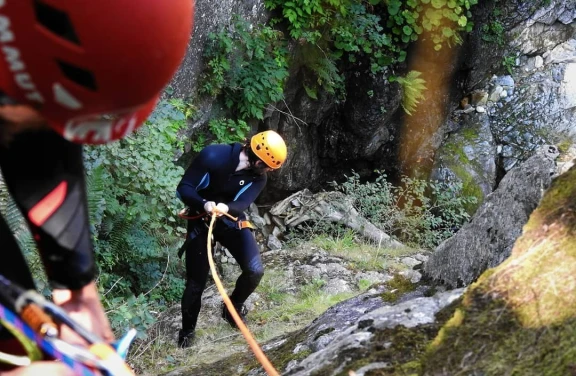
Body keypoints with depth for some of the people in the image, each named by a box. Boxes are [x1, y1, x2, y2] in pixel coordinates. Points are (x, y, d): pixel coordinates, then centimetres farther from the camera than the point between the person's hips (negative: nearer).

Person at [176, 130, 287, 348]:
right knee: (196, 282, -1)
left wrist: (226, 208, -47)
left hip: (232, 220, 3)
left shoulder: (258, 177, -12)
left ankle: (233, 308, 14)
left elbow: (242, 204, -24)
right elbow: (183, 189, -21)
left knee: (255, 270, -15)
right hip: (201, 220, -3)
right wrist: (204, 204, -41)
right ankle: (187, 332, 22)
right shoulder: (213, 156, -25)